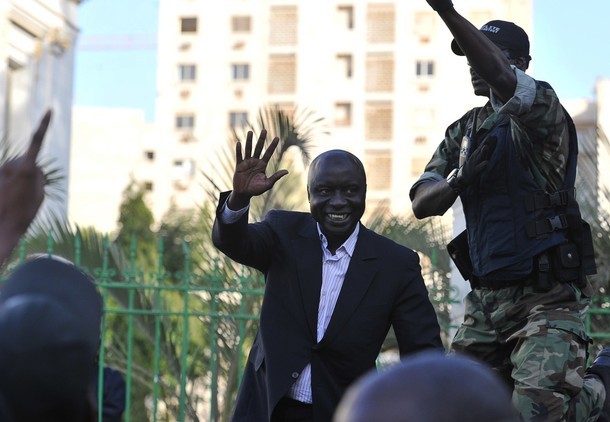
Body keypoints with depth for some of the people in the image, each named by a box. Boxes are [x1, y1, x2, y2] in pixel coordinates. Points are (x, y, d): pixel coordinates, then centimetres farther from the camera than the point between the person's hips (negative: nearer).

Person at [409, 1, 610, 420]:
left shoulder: (540, 107, -7)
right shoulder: (463, 131, 14)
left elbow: (501, 78, -30)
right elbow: (422, 204, 7)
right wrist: (457, 180, -15)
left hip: (547, 296, -7)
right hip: (485, 298, 7)